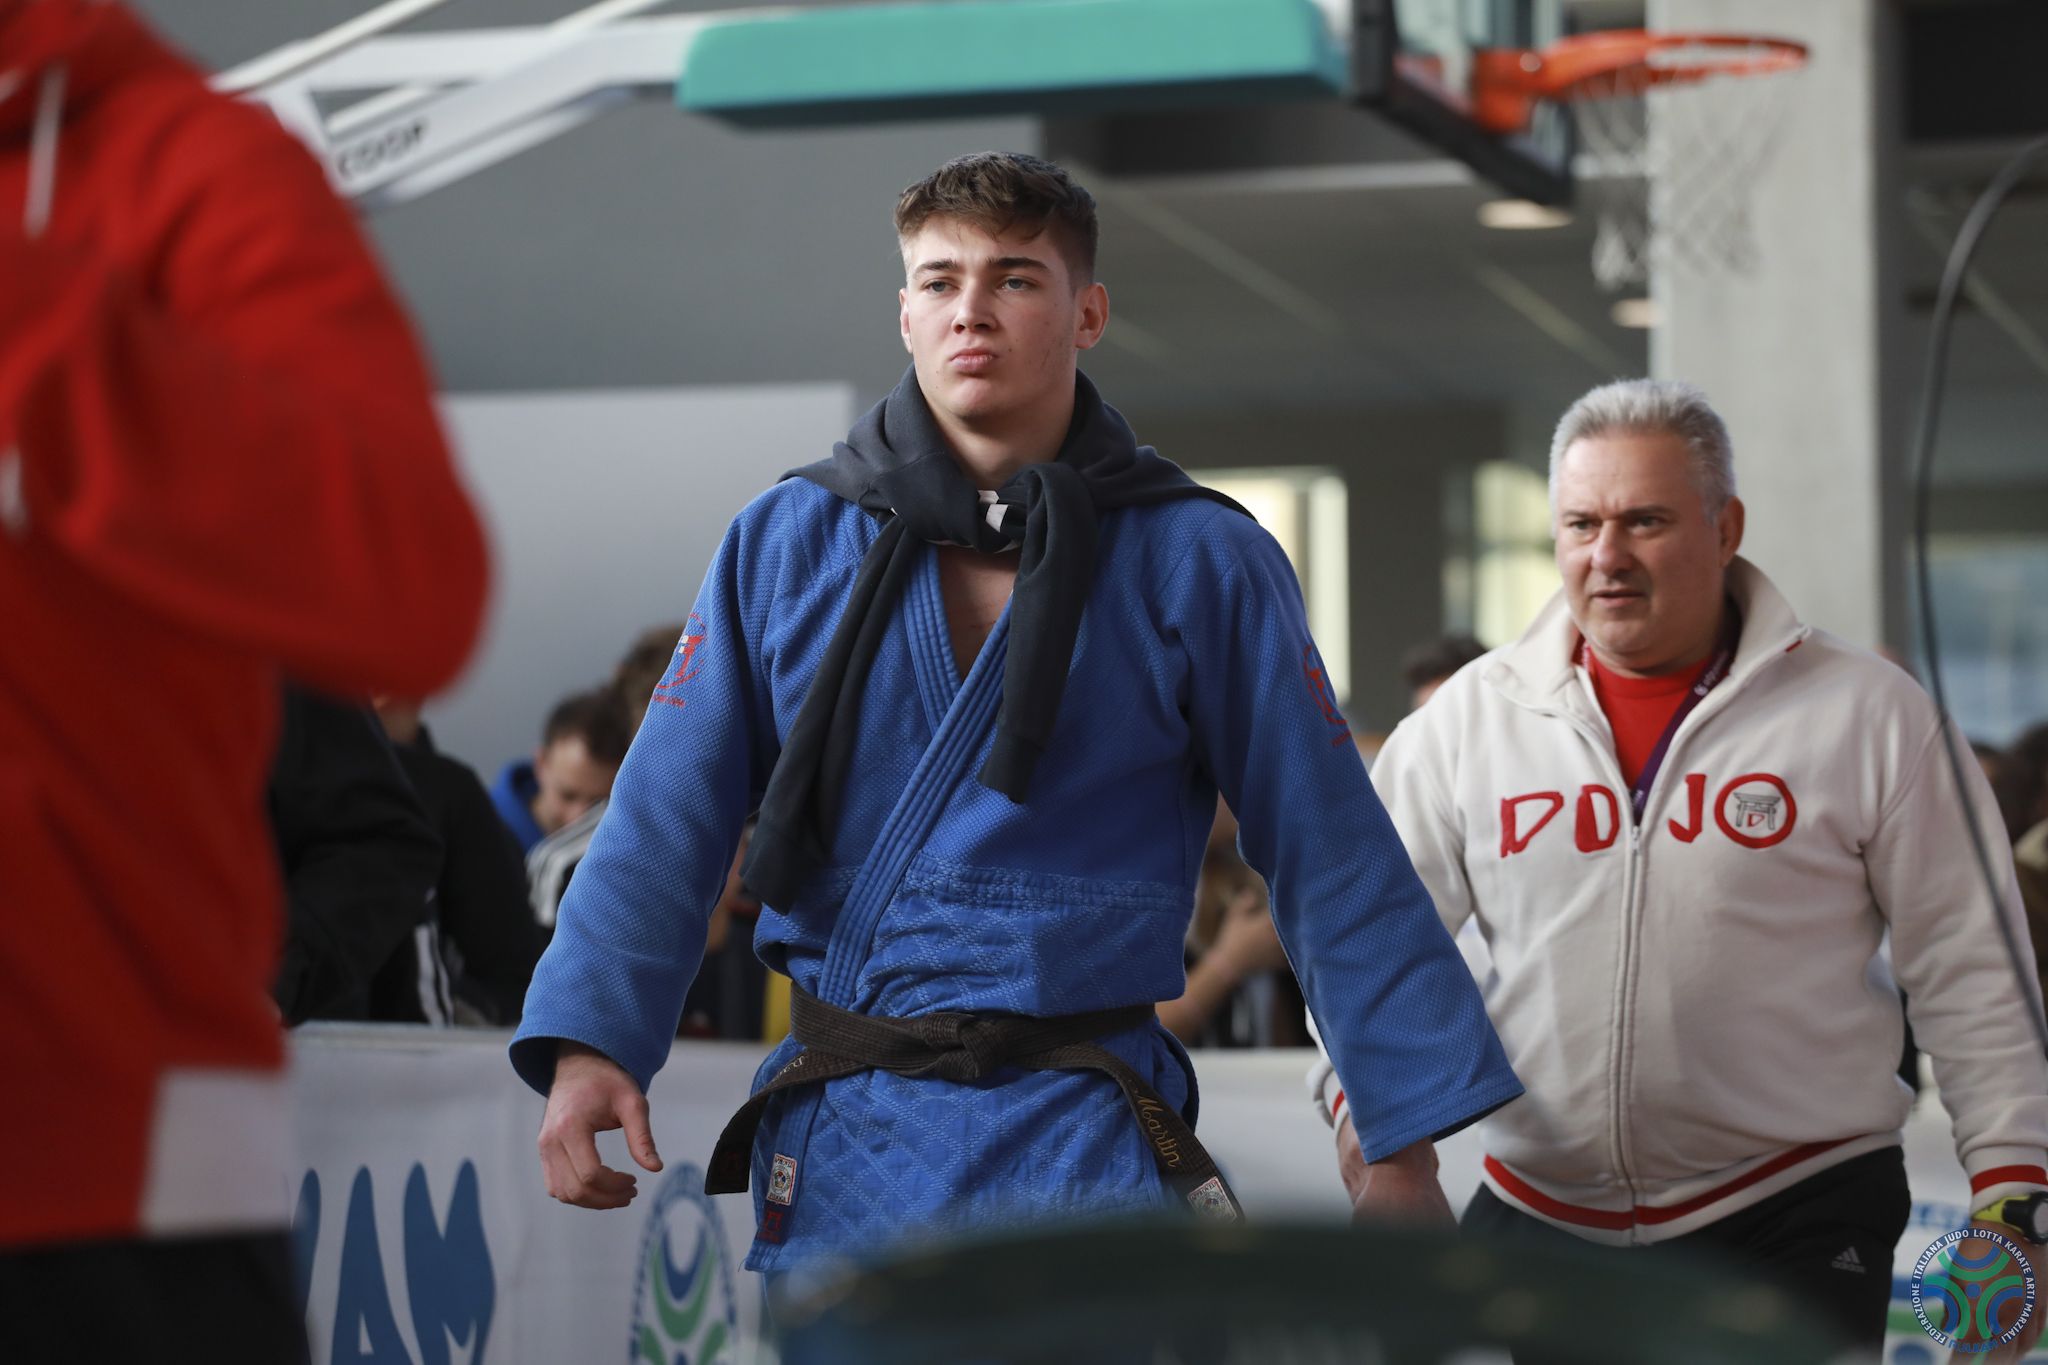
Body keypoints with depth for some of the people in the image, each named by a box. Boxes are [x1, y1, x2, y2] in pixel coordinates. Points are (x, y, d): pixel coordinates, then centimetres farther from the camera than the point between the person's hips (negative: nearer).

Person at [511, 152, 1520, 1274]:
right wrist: (588, 1039, -12)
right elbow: (667, 815, 3)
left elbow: (1329, 854, 2)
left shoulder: (1197, 563, 0)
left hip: (1080, 1150, -2)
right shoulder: (783, 543, 5)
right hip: (833, 1147, 2)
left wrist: (1405, 1146, 0)